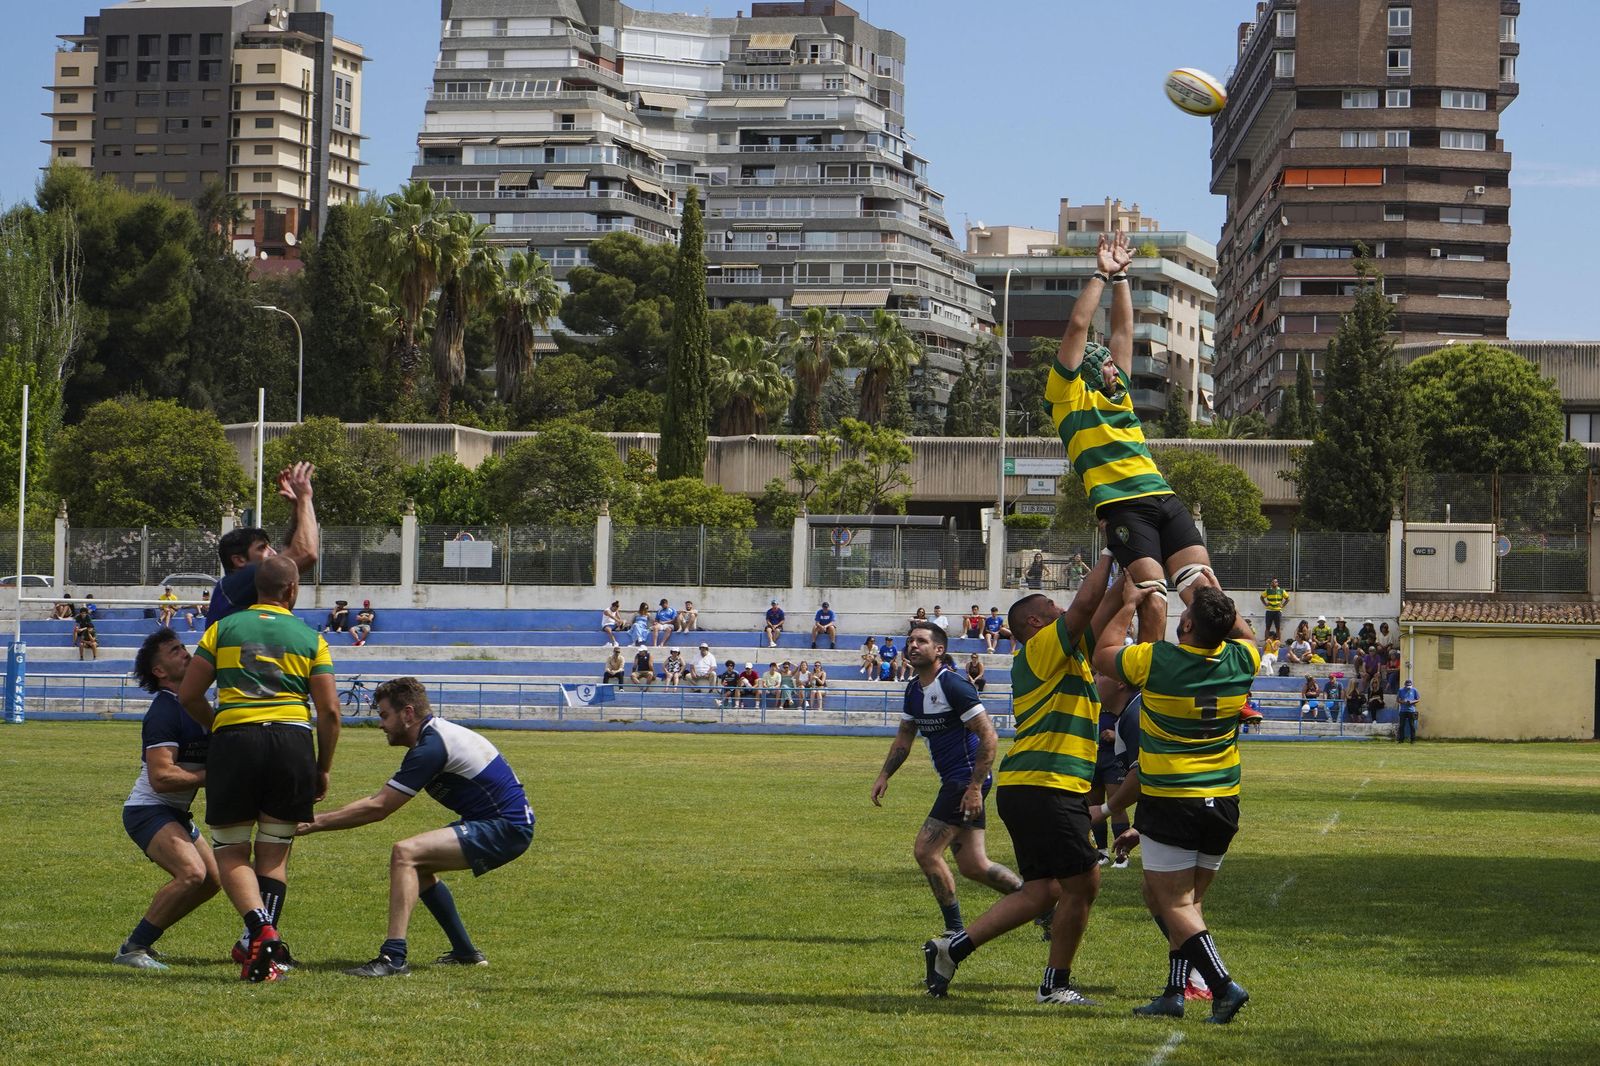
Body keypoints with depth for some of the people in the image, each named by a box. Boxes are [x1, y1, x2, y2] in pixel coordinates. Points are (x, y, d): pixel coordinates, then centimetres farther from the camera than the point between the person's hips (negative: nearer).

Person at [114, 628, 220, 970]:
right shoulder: (164, 712, -20)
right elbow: (161, 777, -28)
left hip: (176, 813, 10)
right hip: (148, 810, -10)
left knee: (212, 879, 14)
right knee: (191, 872, -28)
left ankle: (142, 941, 20)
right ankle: (132, 949, -20)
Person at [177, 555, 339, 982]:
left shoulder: (224, 627, 11)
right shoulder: (310, 637, 10)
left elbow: (188, 695, 9)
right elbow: (329, 710, 4)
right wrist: (323, 769, 15)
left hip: (234, 739, -1)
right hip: (292, 741, 1)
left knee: (231, 852, 7)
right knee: (274, 853, 14)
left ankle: (260, 931, -16)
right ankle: (263, 947, 3)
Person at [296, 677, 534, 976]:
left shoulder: (431, 747, -18)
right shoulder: (434, 735, 14)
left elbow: (377, 808, -16)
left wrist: (316, 823, -11)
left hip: (506, 828, -11)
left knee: (406, 854, -21)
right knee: (419, 866, 23)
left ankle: (394, 957, -29)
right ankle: (465, 952, 28)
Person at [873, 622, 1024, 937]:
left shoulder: (953, 685, -16)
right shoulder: (914, 689, 11)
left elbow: (989, 737, -19)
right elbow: (904, 737, 25)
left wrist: (975, 787, -23)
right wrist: (884, 776, 14)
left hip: (967, 778, -9)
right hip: (954, 781, 9)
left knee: (925, 850, -11)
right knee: (972, 865, 9)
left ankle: (956, 931, -2)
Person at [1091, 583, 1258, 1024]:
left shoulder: (1155, 661, -16)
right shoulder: (1241, 661, -4)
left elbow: (1102, 655, 4)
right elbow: (1247, 636, 23)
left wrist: (1129, 604, 13)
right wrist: (1218, 600, 22)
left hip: (1169, 803, -5)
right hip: (1223, 805, 5)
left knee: (1174, 904, -2)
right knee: (1189, 900, 14)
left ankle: (1223, 985, -16)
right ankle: (1175, 992, 11)